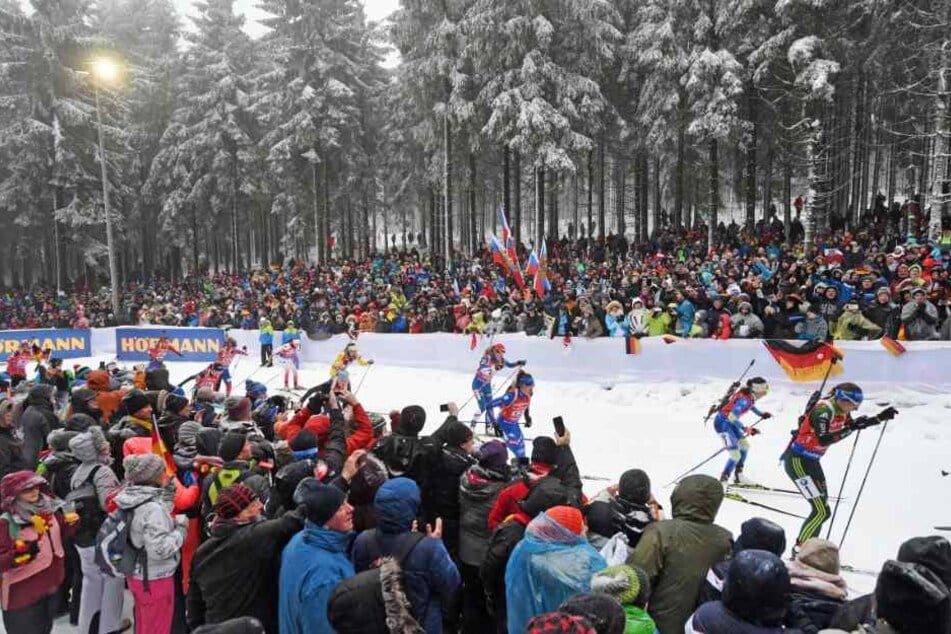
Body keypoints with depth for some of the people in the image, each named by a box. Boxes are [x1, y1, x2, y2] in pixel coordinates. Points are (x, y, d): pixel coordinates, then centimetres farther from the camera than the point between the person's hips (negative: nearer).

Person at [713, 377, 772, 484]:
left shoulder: (750, 395, -1)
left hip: (730, 422, 10)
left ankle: (738, 476, 33)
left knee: (745, 445, 19)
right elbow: (732, 417, -34)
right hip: (722, 423, -10)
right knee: (735, 455, -13)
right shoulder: (744, 399, -28)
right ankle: (723, 481, -3)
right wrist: (745, 429, -31)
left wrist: (761, 414, 24)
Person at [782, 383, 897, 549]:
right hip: (797, 461, -10)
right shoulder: (824, 410, -24)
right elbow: (823, 440, -33)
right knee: (822, 511, -11)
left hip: (810, 460, 10)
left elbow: (853, 425, 19)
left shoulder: (841, 410, 3)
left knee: (821, 508, 17)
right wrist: (850, 429, -34)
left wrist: (880, 418, 11)